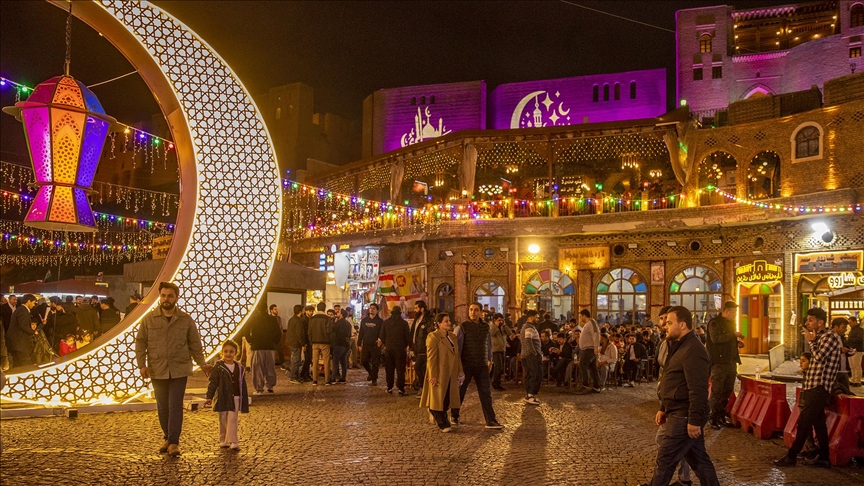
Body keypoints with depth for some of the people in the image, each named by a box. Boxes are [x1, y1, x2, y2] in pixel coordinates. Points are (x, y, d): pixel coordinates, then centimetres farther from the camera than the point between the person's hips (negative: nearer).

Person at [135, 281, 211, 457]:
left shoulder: (186, 320, 2)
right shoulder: (149, 319, 2)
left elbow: (195, 344, 6)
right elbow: (140, 343, 3)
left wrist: (203, 364, -1)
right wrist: (141, 365, -8)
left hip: (179, 370, -1)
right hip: (157, 371, 2)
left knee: (175, 406, -5)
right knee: (162, 407, 11)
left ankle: (174, 442, -1)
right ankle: (167, 438, 26)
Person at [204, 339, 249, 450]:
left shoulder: (239, 368, 6)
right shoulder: (218, 367, -4)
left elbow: (243, 386, 11)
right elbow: (213, 383, -6)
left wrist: (245, 402, 11)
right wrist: (209, 397, -14)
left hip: (235, 398, 1)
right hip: (223, 398, -1)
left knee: (232, 420, -4)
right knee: (223, 420, 9)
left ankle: (233, 442, -4)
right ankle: (223, 441, 20)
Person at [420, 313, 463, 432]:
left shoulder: (452, 336, 13)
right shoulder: (433, 337, -11)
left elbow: (456, 355, 17)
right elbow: (431, 358, -16)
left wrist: (459, 371, 11)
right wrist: (433, 376, -19)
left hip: (450, 375, 7)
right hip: (439, 375, -7)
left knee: (447, 399, 9)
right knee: (438, 399, 2)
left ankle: (442, 420, 26)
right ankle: (442, 424, 12)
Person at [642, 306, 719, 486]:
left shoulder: (693, 350, -20)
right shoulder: (680, 346, 15)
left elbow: (698, 390, -25)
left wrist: (694, 420, -25)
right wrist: (663, 409, 19)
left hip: (684, 416, -11)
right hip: (679, 413, 11)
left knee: (664, 460, -1)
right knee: (699, 459, 16)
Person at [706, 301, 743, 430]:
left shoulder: (730, 323, 16)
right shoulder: (714, 322, -10)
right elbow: (715, 338, -25)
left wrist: (736, 341, 7)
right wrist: (733, 334, -23)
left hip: (731, 362, 8)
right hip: (719, 362, -8)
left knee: (727, 391, 13)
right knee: (716, 392, -3)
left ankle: (721, 416, 23)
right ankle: (713, 419, 4)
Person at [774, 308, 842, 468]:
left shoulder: (830, 337, -11)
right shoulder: (818, 338, 18)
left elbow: (819, 356, -24)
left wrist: (811, 341, -9)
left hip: (819, 388, -10)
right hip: (811, 387, 10)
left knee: (804, 422, -8)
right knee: (818, 422, 12)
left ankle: (792, 456, -6)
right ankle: (823, 458, 17)